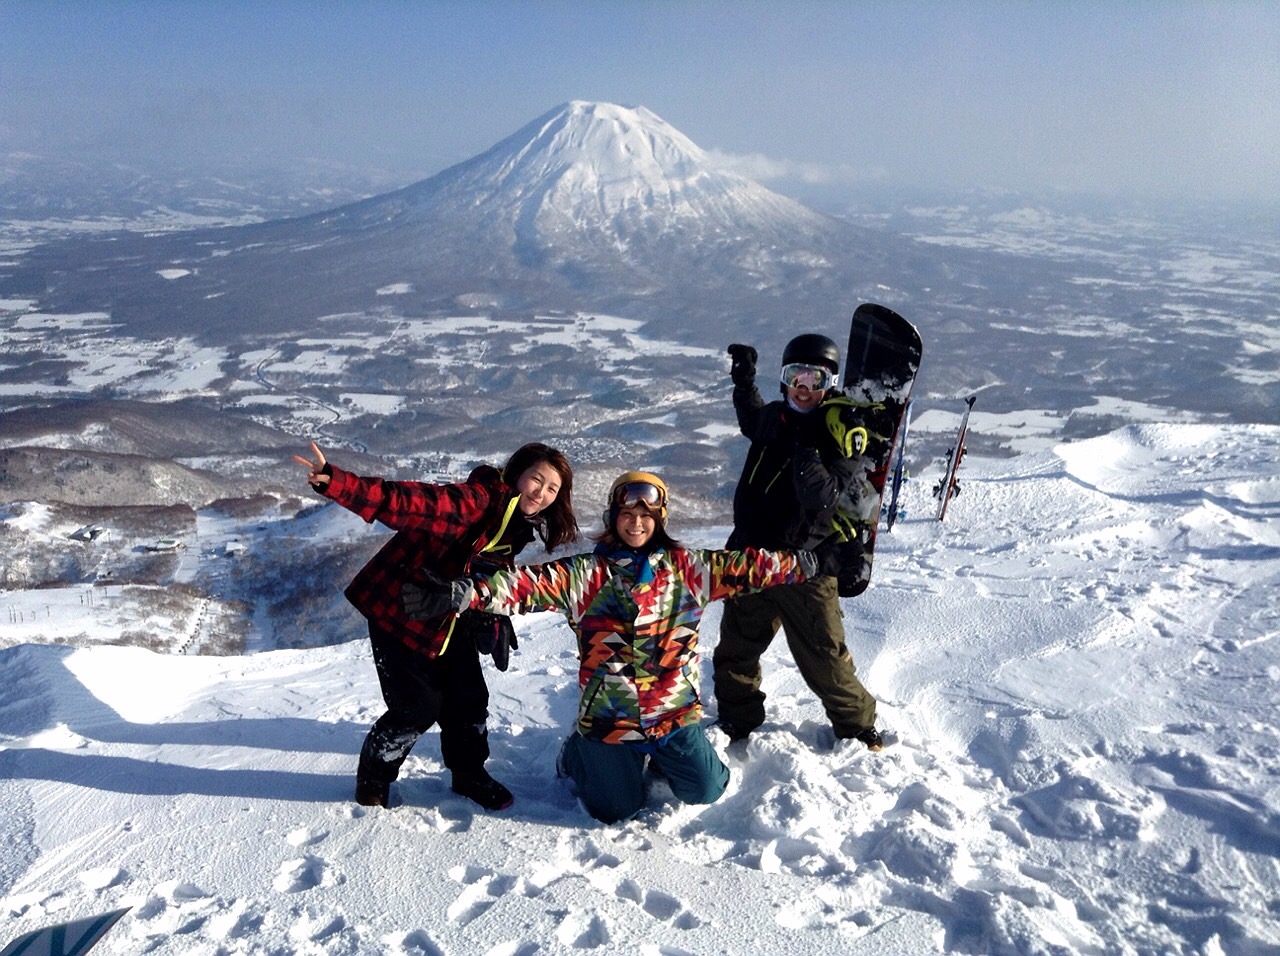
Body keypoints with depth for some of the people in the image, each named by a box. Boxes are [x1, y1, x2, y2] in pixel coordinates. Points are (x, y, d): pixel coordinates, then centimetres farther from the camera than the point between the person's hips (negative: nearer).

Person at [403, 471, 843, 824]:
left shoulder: (685, 567, -2)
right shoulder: (585, 574, -10)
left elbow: (746, 567, -1)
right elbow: (530, 585, -22)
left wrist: (813, 563, -4)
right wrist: (459, 594, -35)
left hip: (675, 710, 3)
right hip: (607, 716, -2)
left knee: (705, 791, 10)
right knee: (616, 809, 7)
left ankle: (656, 755, 39)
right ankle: (579, 755, 37)